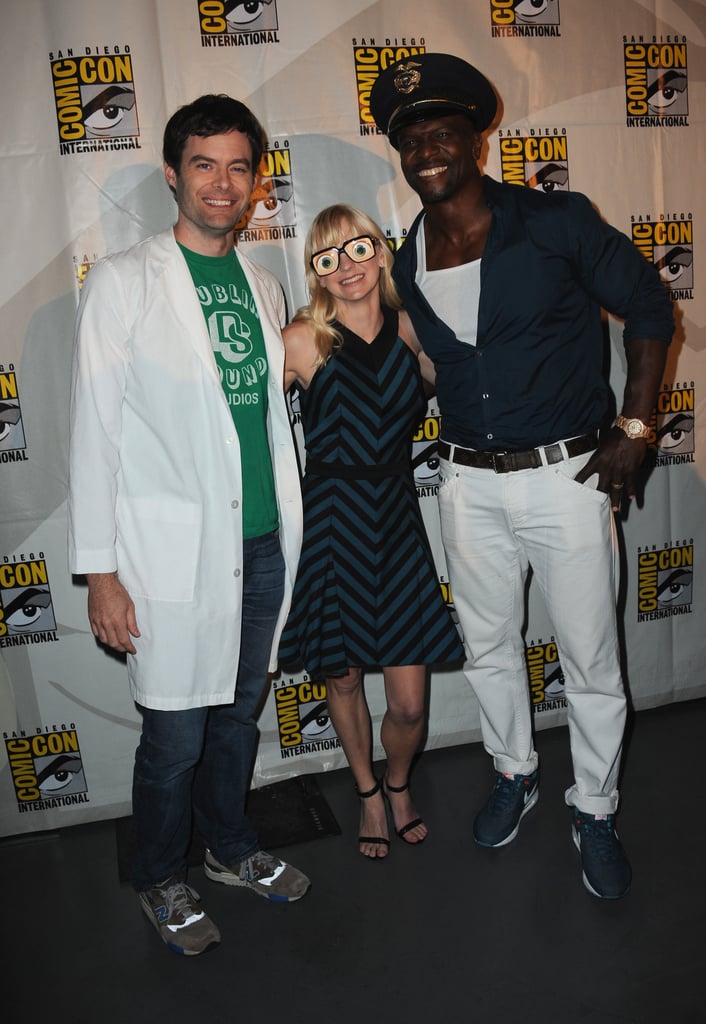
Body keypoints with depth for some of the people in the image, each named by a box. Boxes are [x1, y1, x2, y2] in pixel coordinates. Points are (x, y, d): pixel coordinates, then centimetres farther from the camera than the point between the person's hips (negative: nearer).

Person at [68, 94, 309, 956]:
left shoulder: (263, 287, 11)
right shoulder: (122, 283, -5)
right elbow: (94, 434, -7)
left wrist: (291, 531, 16)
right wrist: (99, 570, -10)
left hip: (263, 547, 5)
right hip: (173, 557, -5)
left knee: (239, 714, 19)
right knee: (176, 736, 6)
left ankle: (231, 850, 43)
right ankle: (161, 882, 33)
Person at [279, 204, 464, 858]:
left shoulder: (406, 327, 1)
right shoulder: (302, 340, -10)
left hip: (397, 522, 2)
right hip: (332, 526, -2)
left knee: (409, 704, 3)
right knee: (342, 678, 14)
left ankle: (399, 785, 37)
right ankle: (367, 793, 42)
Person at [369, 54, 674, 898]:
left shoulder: (556, 223, -9)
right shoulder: (409, 261, 4)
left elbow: (649, 310, -2)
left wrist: (634, 429, -7)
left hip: (565, 477, -4)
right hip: (468, 485, 4)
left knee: (590, 661, 7)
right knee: (488, 648, 17)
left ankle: (594, 812, 30)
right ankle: (513, 772, 42)